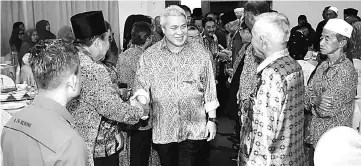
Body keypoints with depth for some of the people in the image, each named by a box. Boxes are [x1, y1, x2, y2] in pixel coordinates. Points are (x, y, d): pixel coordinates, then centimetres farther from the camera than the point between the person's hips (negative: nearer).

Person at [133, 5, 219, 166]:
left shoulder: (200, 53, -1)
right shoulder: (149, 55, -1)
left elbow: (209, 89, 3)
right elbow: (141, 86, -2)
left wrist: (212, 119, 2)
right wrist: (142, 100, -23)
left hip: (193, 129, -1)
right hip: (163, 130, 1)